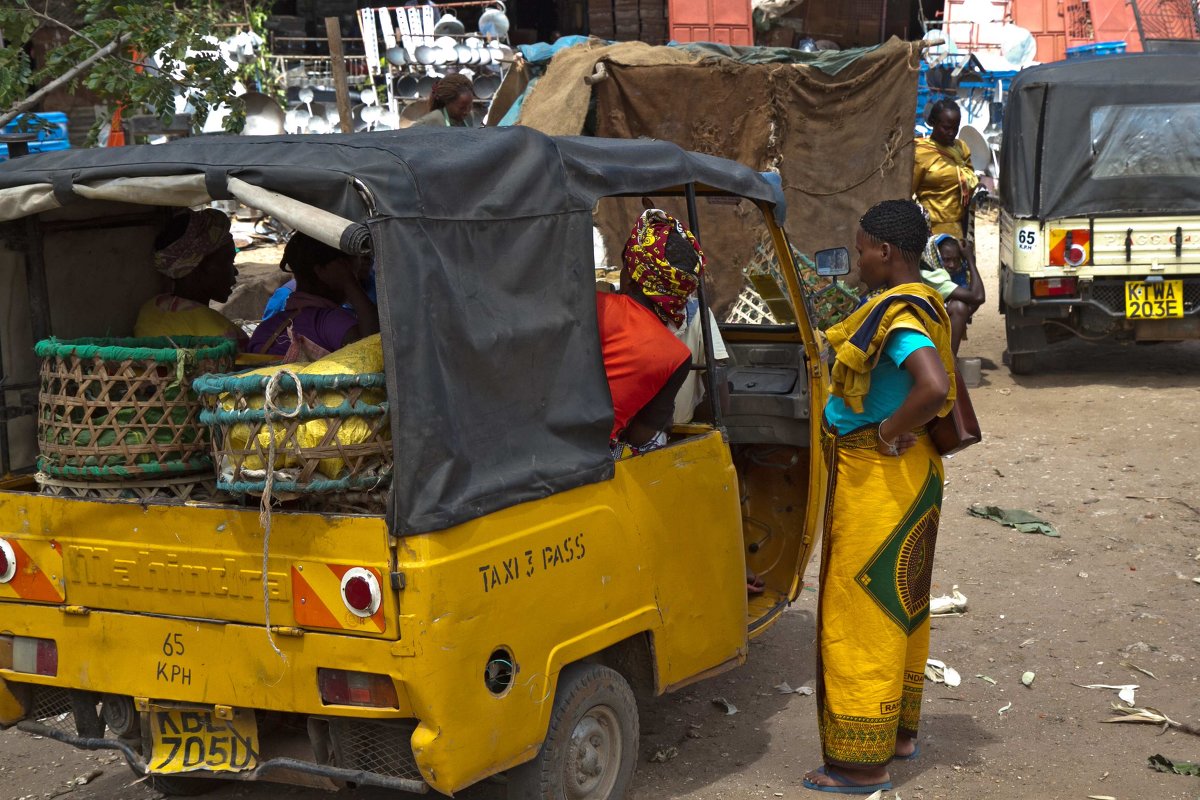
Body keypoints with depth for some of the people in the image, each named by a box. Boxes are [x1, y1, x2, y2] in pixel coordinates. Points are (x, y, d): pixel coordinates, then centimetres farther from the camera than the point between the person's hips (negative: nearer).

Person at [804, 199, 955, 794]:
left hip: (878, 478, -10)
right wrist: (893, 431, 10)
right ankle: (899, 730, 34)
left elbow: (934, 388, -38)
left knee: (860, 613, -2)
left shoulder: (897, 315, -22)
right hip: (905, 476, 10)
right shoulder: (917, 304, 9)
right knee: (900, 607, 20)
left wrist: (890, 433, -23)